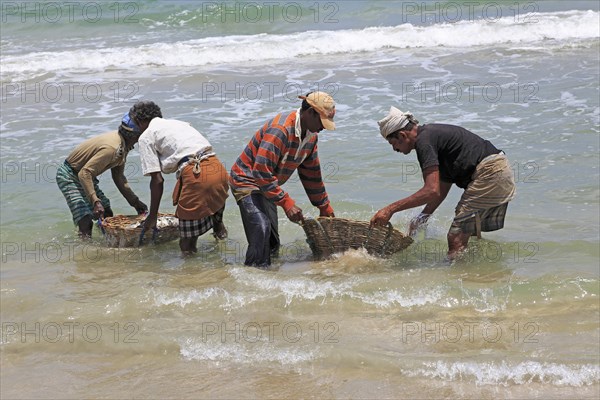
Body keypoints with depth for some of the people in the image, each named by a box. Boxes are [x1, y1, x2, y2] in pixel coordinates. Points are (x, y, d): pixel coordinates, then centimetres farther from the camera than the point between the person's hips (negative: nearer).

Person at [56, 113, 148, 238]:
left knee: (107, 215, 11)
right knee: (85, 221, -20)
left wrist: (135, 202, 9)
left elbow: (119, 178, 10)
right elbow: (84, 173, -37)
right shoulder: (112, 148, -33)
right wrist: (95, 201, -43)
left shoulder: (123, 145, -1)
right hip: (68, 176, -10)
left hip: (85, 175, 10)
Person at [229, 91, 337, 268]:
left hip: (267, 184, 10)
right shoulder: (280, 129, -30)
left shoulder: (311, 135, 0)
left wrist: (325, 207, 18)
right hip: (246, 180, -10)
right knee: (261, 229, -26)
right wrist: (287, 203, -32)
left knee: (272, 243, 11)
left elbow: (312, 174, 14)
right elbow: (262, 171, -34)